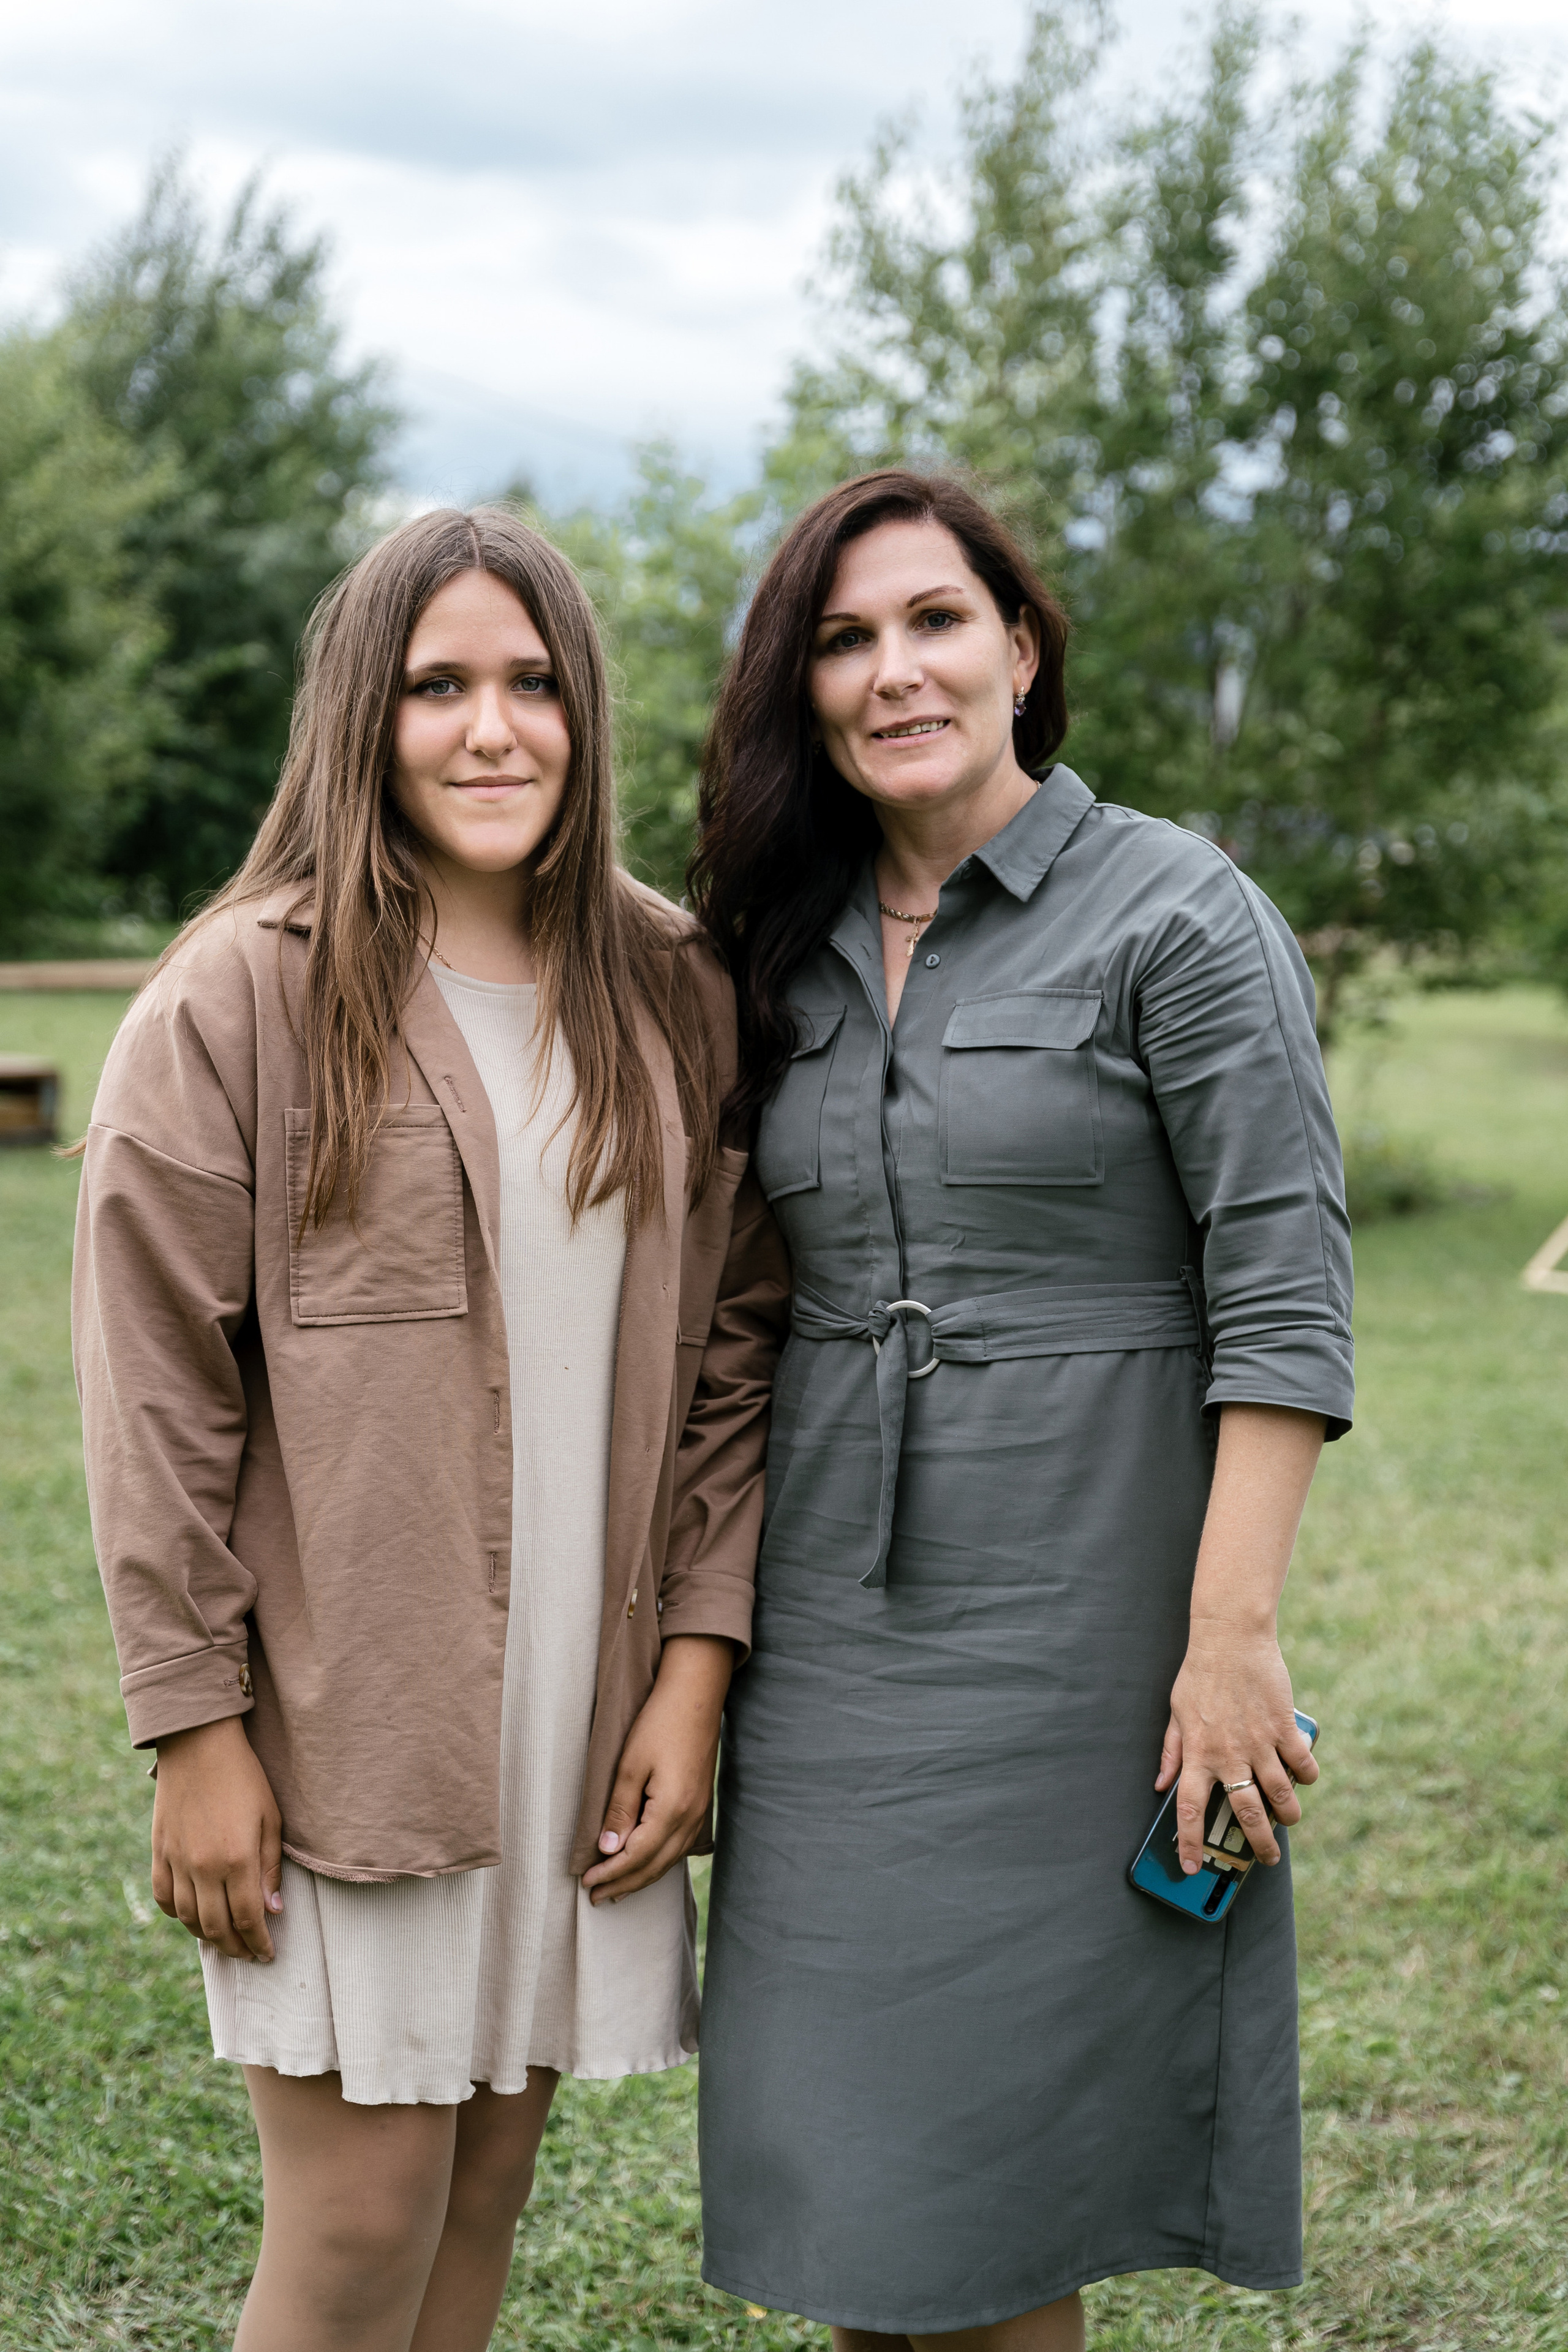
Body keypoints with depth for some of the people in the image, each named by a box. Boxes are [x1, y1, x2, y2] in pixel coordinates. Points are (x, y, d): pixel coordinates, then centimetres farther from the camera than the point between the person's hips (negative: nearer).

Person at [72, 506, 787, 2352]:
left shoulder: (675, 1000, 8)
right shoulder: (244, 998, -6)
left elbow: (729, 1348, 9)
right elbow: (156, 1388, -7)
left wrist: (696, 1667, 1)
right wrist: (194, 1728, -9)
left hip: (585, 1710, 4)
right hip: (346, 1713, -4)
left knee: (489, 2190, 12)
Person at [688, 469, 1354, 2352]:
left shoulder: (1176, 916, -6)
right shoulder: (792, 951, 11)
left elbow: (1283, 1300, -11)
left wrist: (1232, 1635, -17)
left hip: (1080, 1616, -5)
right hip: (834, 1630, 5)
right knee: (851, 2161, 10)